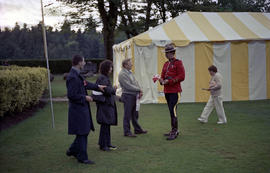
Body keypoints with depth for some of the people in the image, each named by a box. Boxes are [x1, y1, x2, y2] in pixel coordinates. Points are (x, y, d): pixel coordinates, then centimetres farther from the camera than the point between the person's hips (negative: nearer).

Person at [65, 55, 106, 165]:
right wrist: (85, 97, -16)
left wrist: (97, 87, 32)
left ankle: (72, 150, 31)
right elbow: (71, 95, -25)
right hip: (77, 109, -10)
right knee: (82, 133, 0)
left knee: (85, 131, 18)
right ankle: (82, 157, 11)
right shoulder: (72, 77, -21)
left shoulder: (77, 75, 10)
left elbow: (85, 84, 26)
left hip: (82, 108, 10)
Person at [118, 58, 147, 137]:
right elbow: (128, 86, -20)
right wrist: (139, 89, -11)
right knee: (127, 115, -1)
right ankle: (127, 132, 6)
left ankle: (137, 129, 27)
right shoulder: (122, 74, -14)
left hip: (134, 96, 9)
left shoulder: (129, 72, 14)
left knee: (135, 114, 17)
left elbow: (135, 82, 15)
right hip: (128, 96, -9)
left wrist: (140, 92, 0)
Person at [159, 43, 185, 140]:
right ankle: (174, 130, 21)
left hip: (175, 91, -8)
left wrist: (169, 81, -16)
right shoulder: (166, 64, 17)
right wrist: (162, 81, -5)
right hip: (167, 91, 8)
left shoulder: (178, 63, -6)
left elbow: (181, 77, -13)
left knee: (173, 110, -12)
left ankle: (174, 132, -8)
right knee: (171, 110, 12)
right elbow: (163, 76, 18)